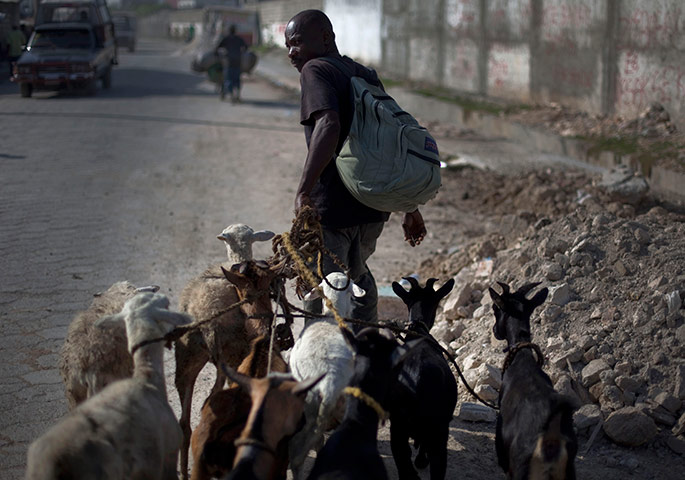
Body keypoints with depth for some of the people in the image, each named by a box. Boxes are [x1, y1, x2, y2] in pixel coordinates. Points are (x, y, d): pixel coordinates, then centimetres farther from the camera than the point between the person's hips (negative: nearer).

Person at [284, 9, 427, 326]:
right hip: (374, 205, 8)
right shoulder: (366, 75, 16)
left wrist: (303, 190, -34)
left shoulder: (316, 70, -8)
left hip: (333, 205, -8)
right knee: (357, 274, 29)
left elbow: (329, 126, -27)